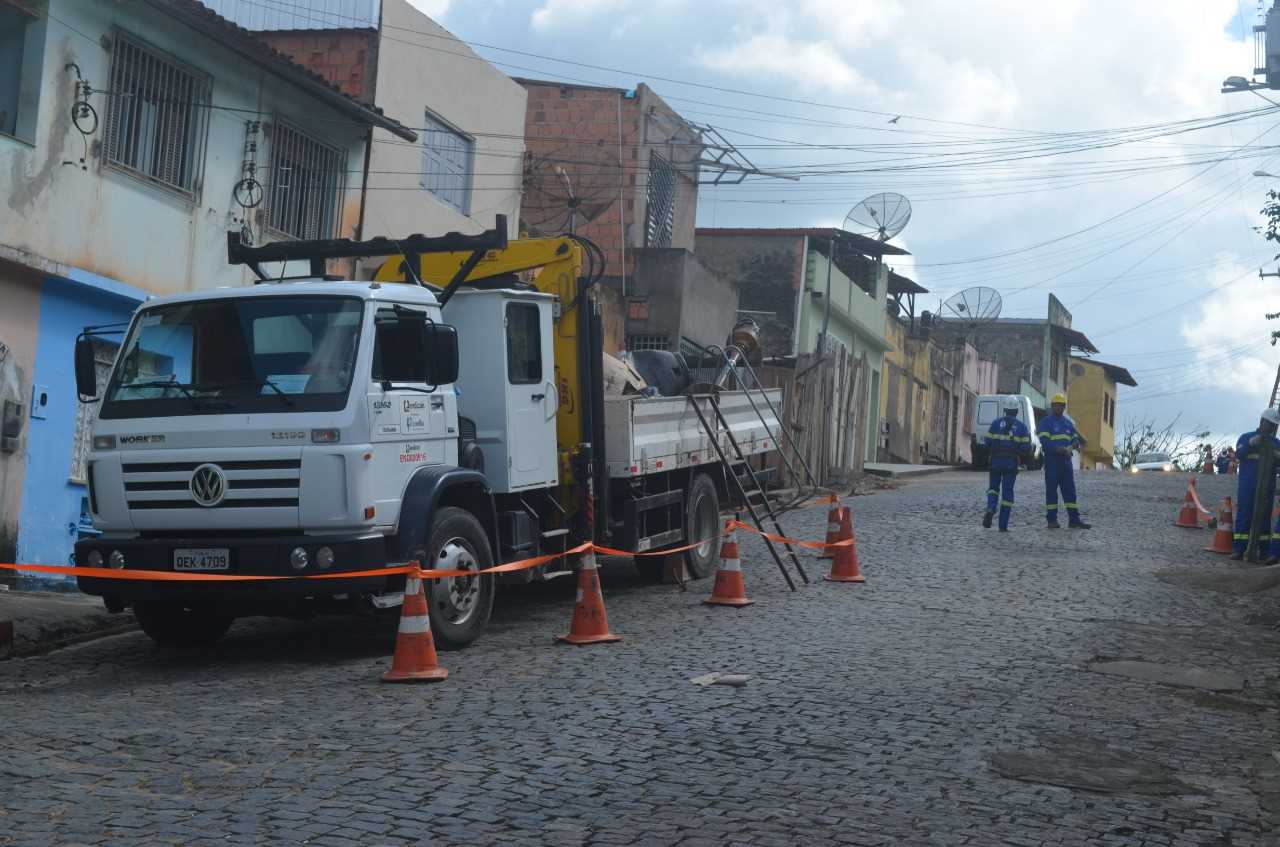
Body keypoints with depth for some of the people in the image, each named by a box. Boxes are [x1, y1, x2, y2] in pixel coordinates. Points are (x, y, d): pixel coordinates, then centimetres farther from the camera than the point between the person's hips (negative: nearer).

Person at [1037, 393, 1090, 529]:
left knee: (1070, 490, 3)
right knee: (1051, 489, -2)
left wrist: (1075, 442, -7)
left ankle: (1074, 520, 3)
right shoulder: (1046, 422, -2)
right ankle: (1052, 520, 2)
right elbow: (1044, 441, -14)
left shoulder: (1069, 422, 17)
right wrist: (1058, 449, -25)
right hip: (1052, 460, -6)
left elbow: (1075, 438, 18)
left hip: (1066, 459, 6)